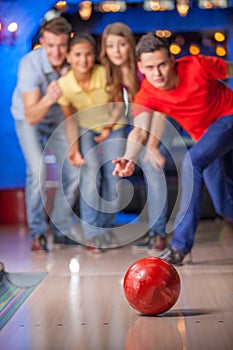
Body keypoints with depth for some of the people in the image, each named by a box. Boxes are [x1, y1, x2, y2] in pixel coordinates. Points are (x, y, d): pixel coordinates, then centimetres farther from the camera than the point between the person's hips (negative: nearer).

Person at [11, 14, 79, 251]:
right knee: (38, 170, -22)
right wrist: (48, 99, -58)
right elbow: (31, 117, -39)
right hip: (28, 119, -4)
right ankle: (37, 232, -7)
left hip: (57, 119, 4)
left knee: (73, 172, -3)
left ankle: (61, 229, 16)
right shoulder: (30, 64, -34)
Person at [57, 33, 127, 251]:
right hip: (85, 129, 0)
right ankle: (92, 233, -10)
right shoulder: (64, 84, -24)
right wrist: (74, 147, -18)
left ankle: (107, 231, 17)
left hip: (114, 128, 0)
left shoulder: (106, 74, -28)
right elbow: (69, 119, -8)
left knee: (112, 179, -2)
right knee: (90, 174, -17)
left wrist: (109, 127, -19)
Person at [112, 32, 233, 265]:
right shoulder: (146, 95, -20)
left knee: (192, 162, -29)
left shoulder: (196, 66, -25)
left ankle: (180, 246, -24)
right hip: (204, 135, 4)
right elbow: (140, 130, -35)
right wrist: (129, 158, -57)